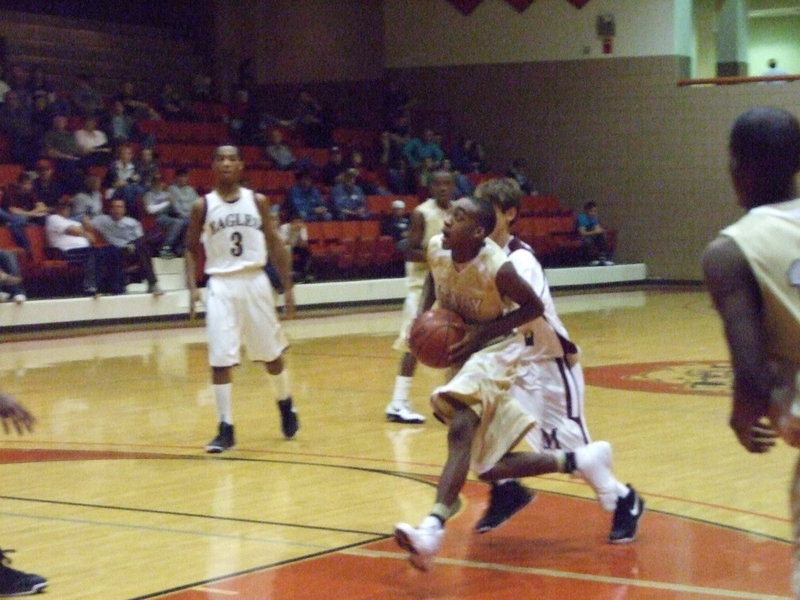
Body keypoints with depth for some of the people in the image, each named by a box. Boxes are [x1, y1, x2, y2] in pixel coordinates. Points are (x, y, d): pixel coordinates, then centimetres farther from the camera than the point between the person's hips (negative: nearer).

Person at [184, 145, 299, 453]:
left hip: (254, 281, 1)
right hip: (221, 285, -1)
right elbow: (191, 249, 7)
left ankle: (286, 405, 37)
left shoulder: (257, 201, 3)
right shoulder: (203, 206, 1)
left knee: (272, 353, 12)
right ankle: (226, 429, 1)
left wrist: (287, 287, 3)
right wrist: (192, 287, -7)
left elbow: (275, 245, 7)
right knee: (220, 360, -7)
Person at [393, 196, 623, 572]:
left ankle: (433, 527, -44)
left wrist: (482, 332, -22)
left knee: (461, 427, -34)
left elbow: (534, 307, -14)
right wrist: (422, 314, -7)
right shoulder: (436, 248, -11)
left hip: (494, 348, -7)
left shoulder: (496, 268, -27)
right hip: (463, 354, 7)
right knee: (489, 468, 8)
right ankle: (579, 461, 25)